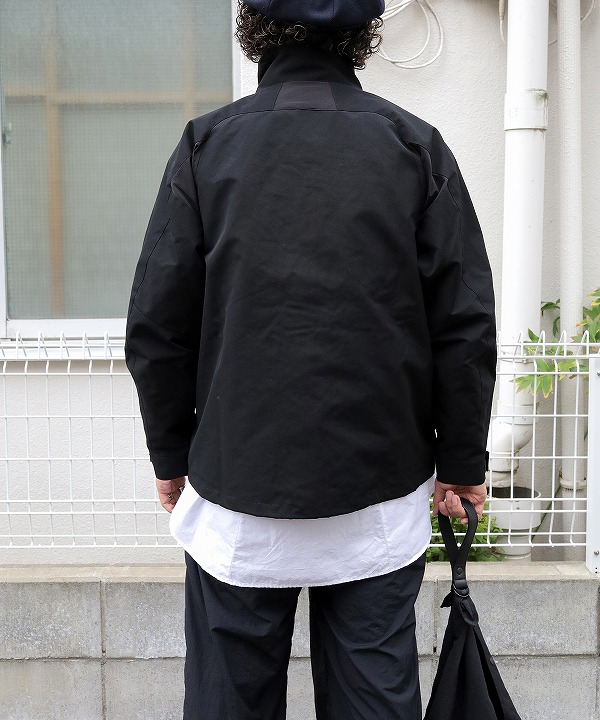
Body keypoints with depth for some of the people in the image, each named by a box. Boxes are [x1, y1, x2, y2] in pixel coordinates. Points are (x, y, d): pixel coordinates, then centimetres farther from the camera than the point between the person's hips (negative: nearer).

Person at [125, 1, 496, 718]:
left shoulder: (207, 146, -4)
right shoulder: (417, 147, -2)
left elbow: (155, 328, -3)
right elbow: (466, 327, -3)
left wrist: (171, 455, 10)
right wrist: (461, 463, 8)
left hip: (237, 496, 0)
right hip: (379, 490, 1)